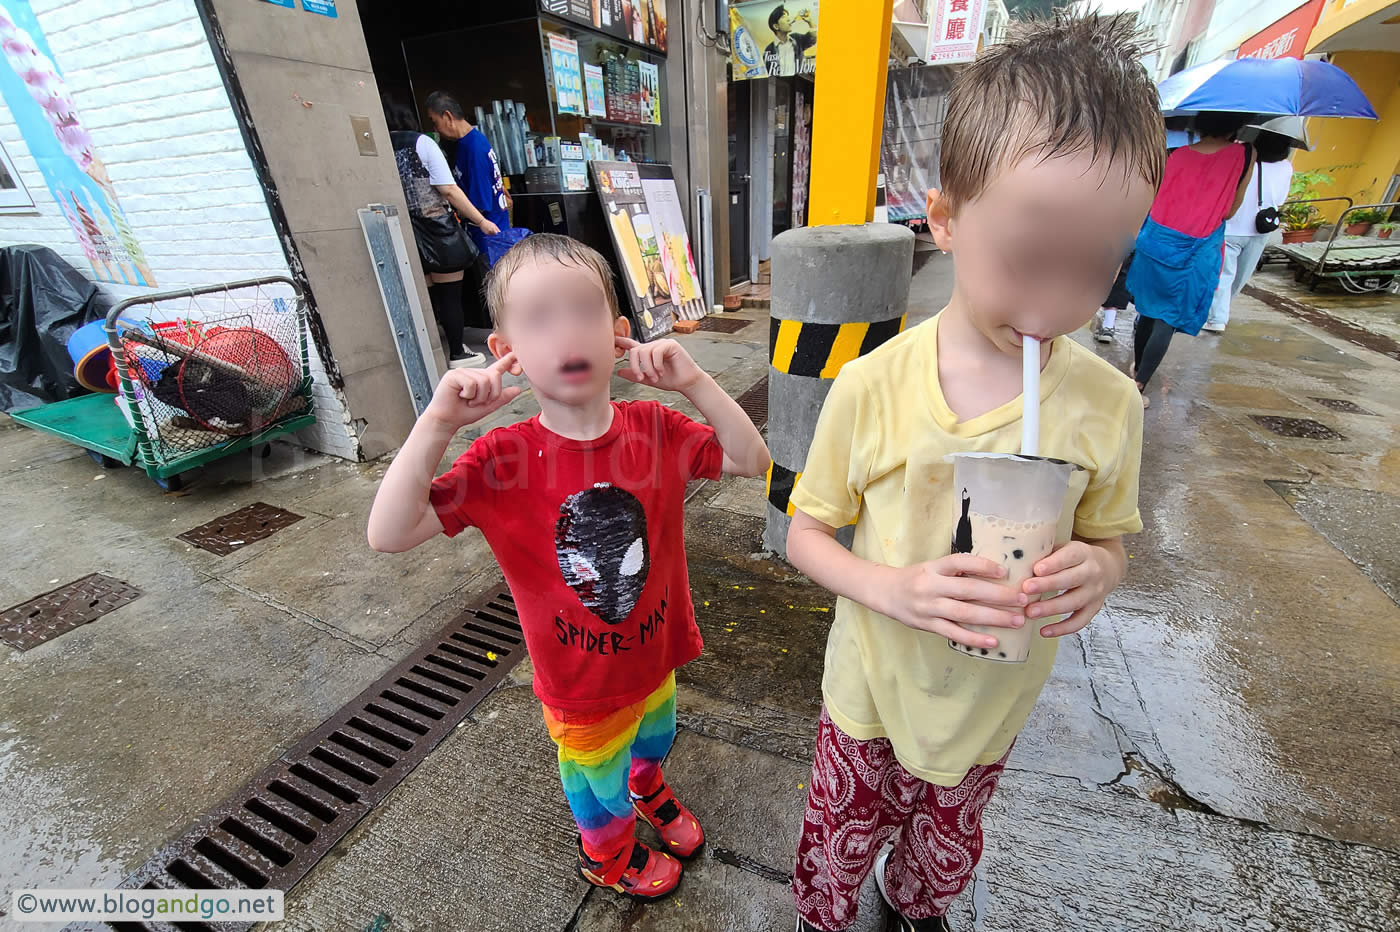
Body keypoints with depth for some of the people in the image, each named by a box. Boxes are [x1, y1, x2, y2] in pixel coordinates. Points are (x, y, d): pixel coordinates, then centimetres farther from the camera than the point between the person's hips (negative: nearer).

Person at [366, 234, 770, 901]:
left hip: (653, 657, 3)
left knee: (653, 740, 35)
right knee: (601, 782, 28)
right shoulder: (501, 460, -24)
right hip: (581, 687, -3)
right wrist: (436, 424, -37)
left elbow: (752, 461, -18)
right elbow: (388, 534, -26)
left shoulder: (657, 428, -17)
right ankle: (608, 853, 64)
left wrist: (694, 383, -30)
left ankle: (648, 790, 73)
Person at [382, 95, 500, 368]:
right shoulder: (421, 143, -5)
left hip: (405, 236, 4)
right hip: (437, 232, -4)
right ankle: (457, 354, 11)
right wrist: (481, 221, -6)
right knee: (450, 296, 5)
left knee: (424, 298, 13)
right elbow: (449, 190, -11)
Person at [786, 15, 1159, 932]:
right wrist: (892, 588, -32)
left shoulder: (1108, 403, -16)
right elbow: (806, 534, -13)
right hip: (873, 690, -2)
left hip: (995, 703, 3)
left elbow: (1107, 540, -1)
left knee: (946, 852, 32)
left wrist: (1094, 569, -24)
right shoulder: (871, 388, -23)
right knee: (839, 845, 25)